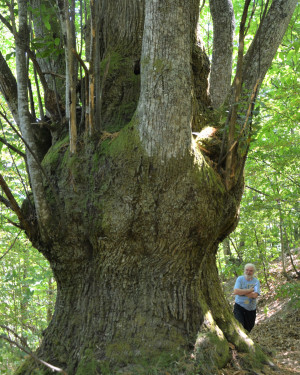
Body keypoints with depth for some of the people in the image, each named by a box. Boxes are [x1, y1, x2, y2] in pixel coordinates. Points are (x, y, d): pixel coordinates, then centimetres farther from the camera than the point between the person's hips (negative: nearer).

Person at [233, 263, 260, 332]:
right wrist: (249, 290, -13)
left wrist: (242, 292, -14)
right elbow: (235, 291, -16)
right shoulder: (240, 279, -1)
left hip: (251, 309, 2)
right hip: (239, 307, -2)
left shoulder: (256, 281, -1)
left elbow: (255, 295, -17)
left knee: (248, 328, 9)